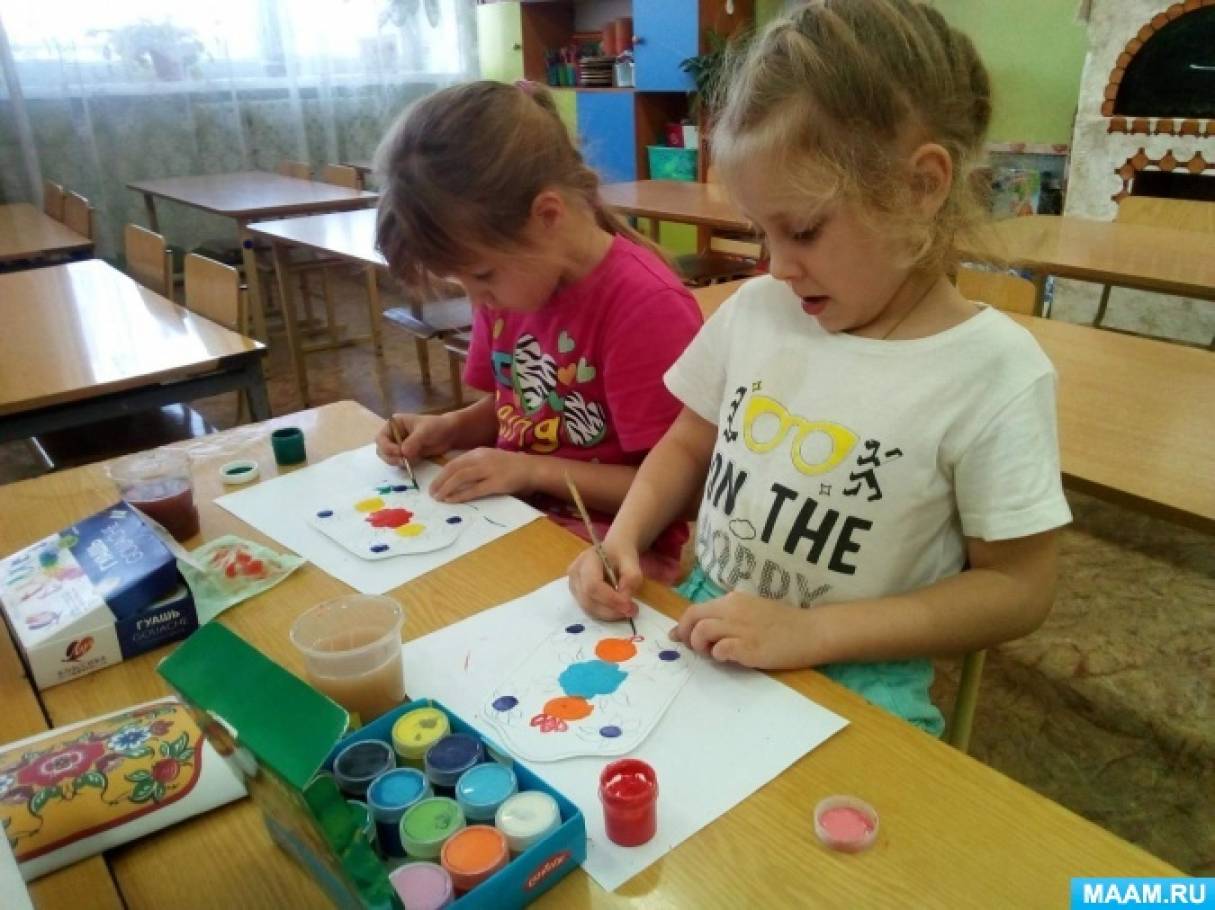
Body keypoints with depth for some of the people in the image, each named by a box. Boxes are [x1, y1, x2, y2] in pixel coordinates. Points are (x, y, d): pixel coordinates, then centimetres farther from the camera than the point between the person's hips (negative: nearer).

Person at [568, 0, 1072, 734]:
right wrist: (624, 538, -8)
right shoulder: (755, 309, -2)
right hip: (702, 625, 4)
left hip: (853, 680, -3)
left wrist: (814, 631, -20)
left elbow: (1017, 590, -10)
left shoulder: (994, 371, -15)